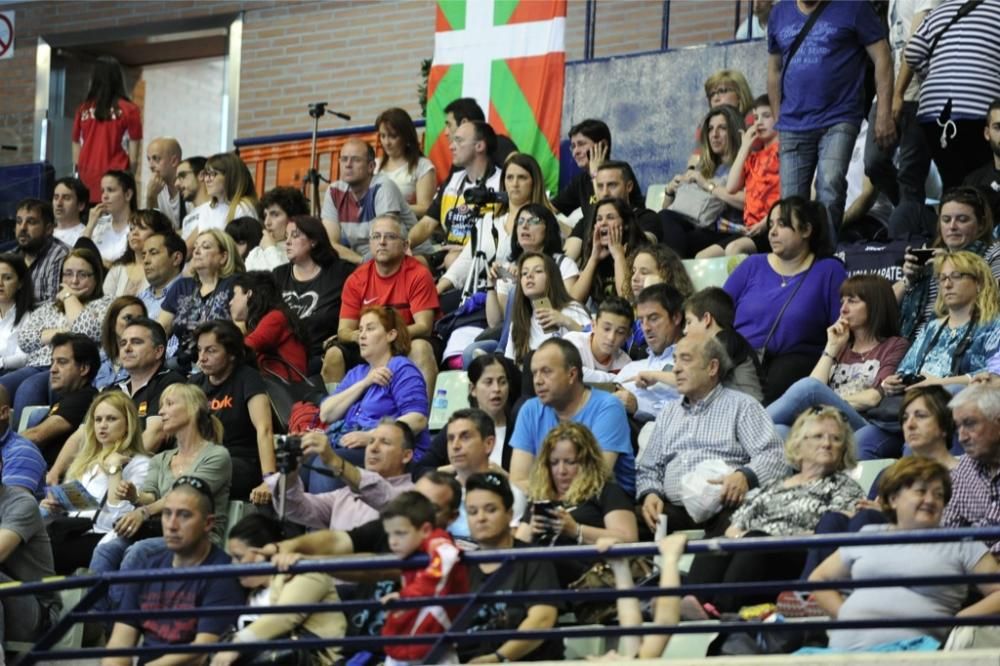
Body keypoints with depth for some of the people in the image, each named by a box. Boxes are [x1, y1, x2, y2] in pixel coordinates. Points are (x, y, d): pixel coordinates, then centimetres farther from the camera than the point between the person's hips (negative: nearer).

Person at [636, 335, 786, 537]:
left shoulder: (742, 405, 11)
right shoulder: (669, 412, 28)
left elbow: (771, 457, -1)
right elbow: (648, 468, 23)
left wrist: (745, 476, -22)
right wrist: (650, 494, 0)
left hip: (724, 507, -4)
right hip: (673, 510, 4)